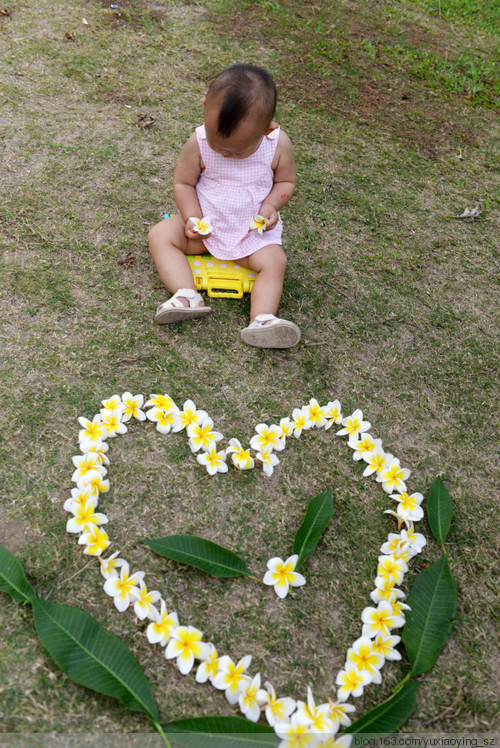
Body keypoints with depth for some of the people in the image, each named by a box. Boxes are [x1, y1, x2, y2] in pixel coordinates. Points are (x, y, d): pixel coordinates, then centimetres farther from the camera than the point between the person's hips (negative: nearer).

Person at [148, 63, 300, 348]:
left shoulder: (278, 145, -15)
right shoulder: (198, 143, -16)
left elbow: (286, 180, 1)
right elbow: (183, 183, -5)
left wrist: (271, 205, -19)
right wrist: (192, 218, -20)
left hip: (254, 230, -1)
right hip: (205, 225, 1)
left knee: (275, 261, -26)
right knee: (160, 235, -16)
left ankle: (262, 319, -33)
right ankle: (187, 296, -29)